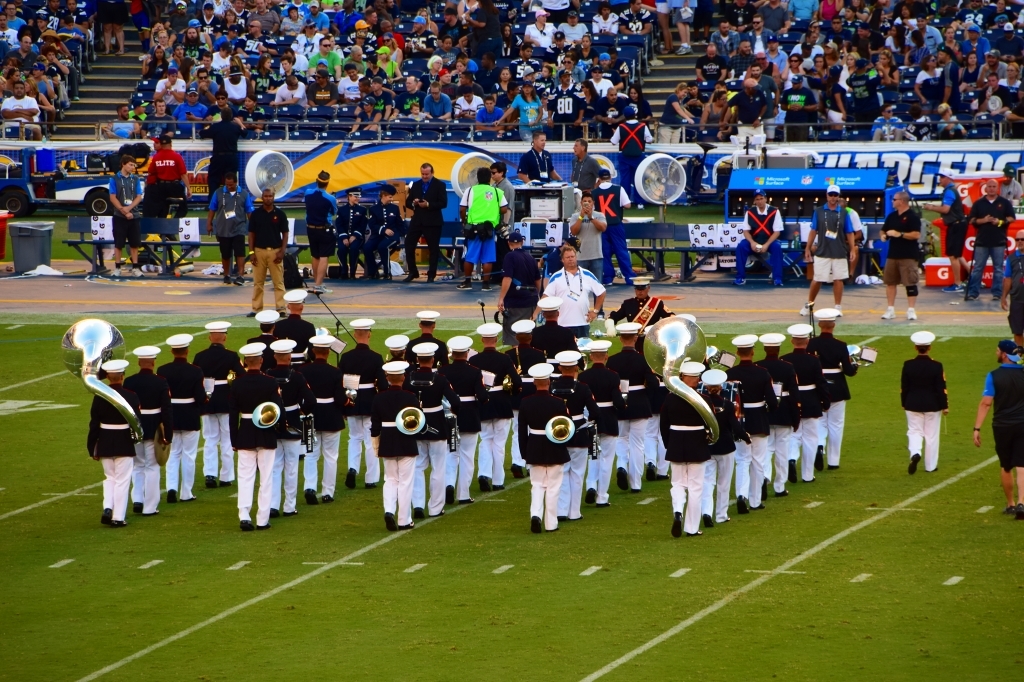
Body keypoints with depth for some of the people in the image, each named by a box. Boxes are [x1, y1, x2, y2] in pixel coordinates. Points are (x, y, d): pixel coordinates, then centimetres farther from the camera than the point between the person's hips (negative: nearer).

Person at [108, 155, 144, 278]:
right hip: (119, 217, -3)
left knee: (135, 243, 5)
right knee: (119, 244, 1)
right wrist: (124, 211, -13)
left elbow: (139, 197, 3)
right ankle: (118, 268, 7)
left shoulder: (136, 179, 7)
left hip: (134, 216, 3)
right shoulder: (115, 179, -2)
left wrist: (129, 208, -13)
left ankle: (135, 268, 11)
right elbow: (113, 198, -6)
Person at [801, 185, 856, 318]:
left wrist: (852, 249, -3)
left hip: (839, 253, 0)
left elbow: (849, 233, 6)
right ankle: (809, 304, 17)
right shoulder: (818, 212, 4)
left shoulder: (844, 213, 5)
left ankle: (838, 307, 9)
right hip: (822, 252, 0)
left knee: (838, 279, 3)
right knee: (817, 279, 3)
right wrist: (808, 248, 3)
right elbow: (813, 231, 6)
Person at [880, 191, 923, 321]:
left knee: (910, 283, -6)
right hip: (892, 255, 7)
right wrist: (884, 236, -1)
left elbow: (916, 234, -17)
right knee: (890, 282, 8)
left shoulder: (913, 217, -9)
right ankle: (891, 309, 15)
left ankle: (911, 310, -1)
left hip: (908, 256, -7)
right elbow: (884, 231, 22)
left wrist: (899, 234, -21)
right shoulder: (891, 216, 13)